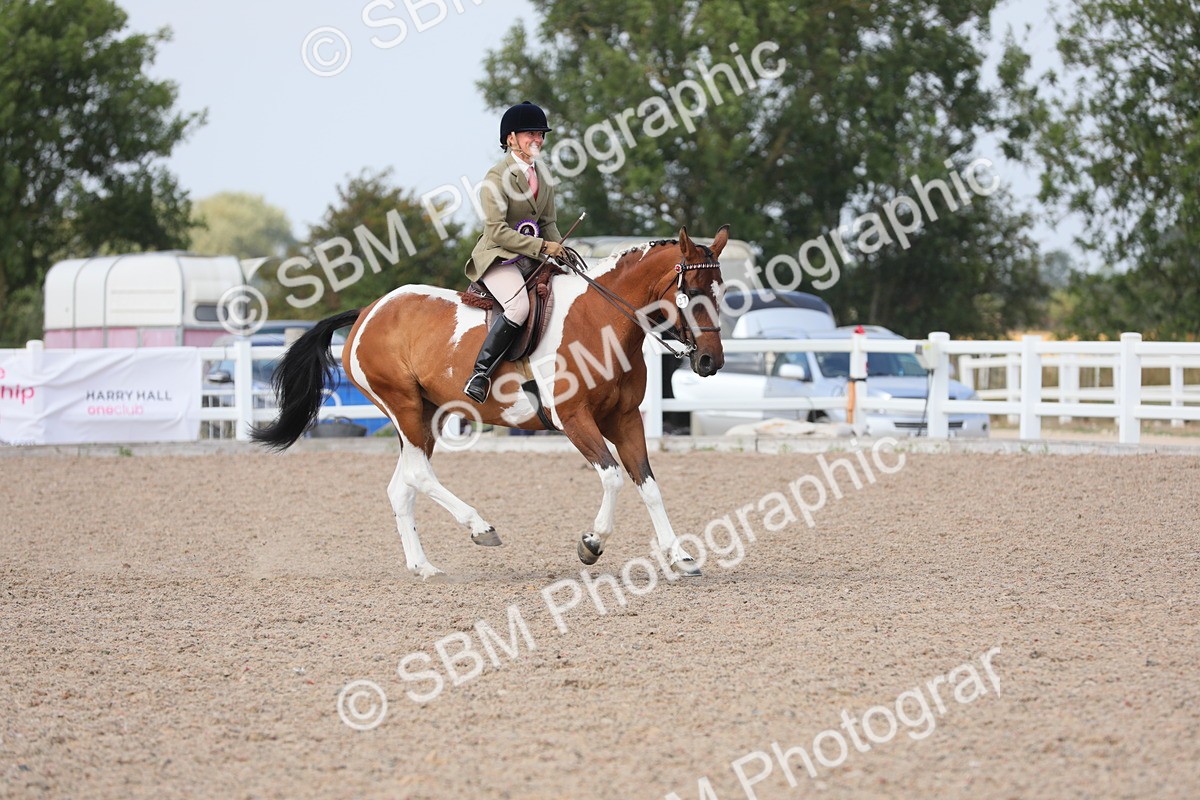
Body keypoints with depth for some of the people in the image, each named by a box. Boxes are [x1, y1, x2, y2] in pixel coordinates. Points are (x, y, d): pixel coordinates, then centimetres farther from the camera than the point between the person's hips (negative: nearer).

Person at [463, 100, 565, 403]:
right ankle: (480, 373, -30)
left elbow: (548, 223, 16)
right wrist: (541, 247, -22)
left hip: (533, 256, 9)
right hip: (498, 256, -9)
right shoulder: (496, 177, -12)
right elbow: (497, 230, -19)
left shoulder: (543, 175, 13)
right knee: (519, 306, -33)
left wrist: (560, 251, -3)